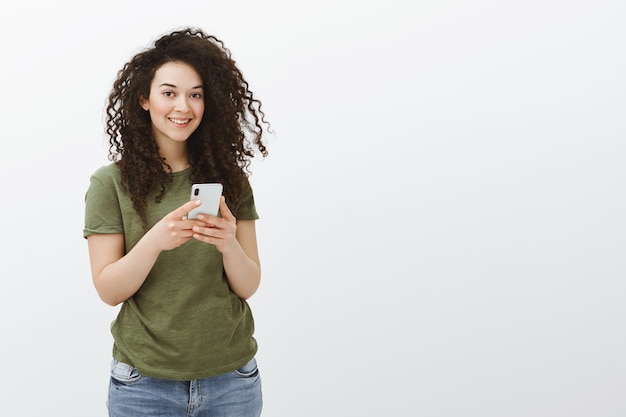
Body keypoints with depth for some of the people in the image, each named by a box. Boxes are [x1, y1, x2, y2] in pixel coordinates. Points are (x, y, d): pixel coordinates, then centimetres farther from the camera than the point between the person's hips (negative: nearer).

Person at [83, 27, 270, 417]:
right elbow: (109, 290, -8)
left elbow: (248, 286, -1)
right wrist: (154, 241, -26)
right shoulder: (111, 182, -5)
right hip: (145, 382, -2)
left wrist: (229, 245, -22)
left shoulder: (230, 179, 1)